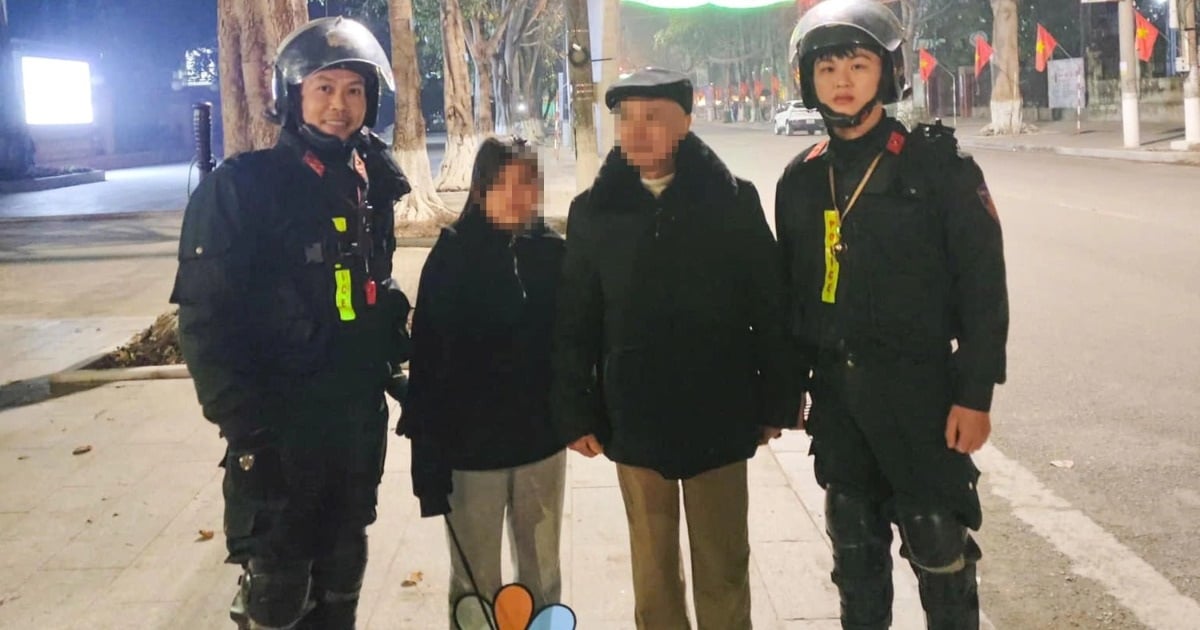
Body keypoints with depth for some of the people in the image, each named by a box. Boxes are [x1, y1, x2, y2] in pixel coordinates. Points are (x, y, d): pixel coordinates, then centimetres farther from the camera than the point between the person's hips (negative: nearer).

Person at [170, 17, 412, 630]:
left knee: (342, 575, 18)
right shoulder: (241, 187, -12)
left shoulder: (368, 186, 7)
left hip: (361, 418, 6)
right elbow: (204, 318, -15)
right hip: (281, 424, -6)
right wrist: (242, 424, -19)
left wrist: (392, 362, 13)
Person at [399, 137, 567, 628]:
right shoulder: (451, 257, -11)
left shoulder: (554, 253, -3)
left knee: (542, 578, 18)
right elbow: (427, 360, -11)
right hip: (471, 447, -2)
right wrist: (429, 455, -12)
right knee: (474, 586, 12)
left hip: (542, 441, 3)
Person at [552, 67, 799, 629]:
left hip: (719, 417, -1)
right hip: (635, 420, 1)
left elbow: (771, 306, -2)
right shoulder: (594, 211, -1)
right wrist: (576, 415, 0)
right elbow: (575, 322, 2)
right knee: (653, 568, 15)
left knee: (724, 566, 13)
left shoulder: (734, 200, -4)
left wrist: (777, 403, -2)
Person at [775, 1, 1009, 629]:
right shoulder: (801, 179, 6)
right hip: (836, 395, 5)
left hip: (919, 389, -4)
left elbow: (983, 285, -9)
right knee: (854, 545, 16)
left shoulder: (936, 164, -8)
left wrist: (975, 394, -13)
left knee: (938, 547, 3)